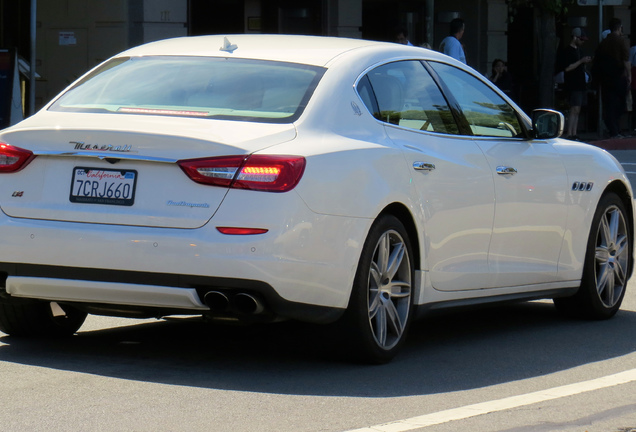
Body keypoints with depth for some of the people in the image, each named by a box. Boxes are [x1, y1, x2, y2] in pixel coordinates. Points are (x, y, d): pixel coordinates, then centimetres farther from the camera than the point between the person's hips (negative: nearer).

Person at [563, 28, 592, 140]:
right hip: (573, 86, -9)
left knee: (577, 111, 8)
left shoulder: (578, 50, 18)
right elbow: (567, 68, -20)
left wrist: (585, 62, 8)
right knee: (574, 109, -14)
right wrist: (581, 61, -18)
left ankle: (574, 134, 9)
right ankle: (570, 134, -16)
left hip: (580, 84, 9)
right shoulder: (568, 51, -11)